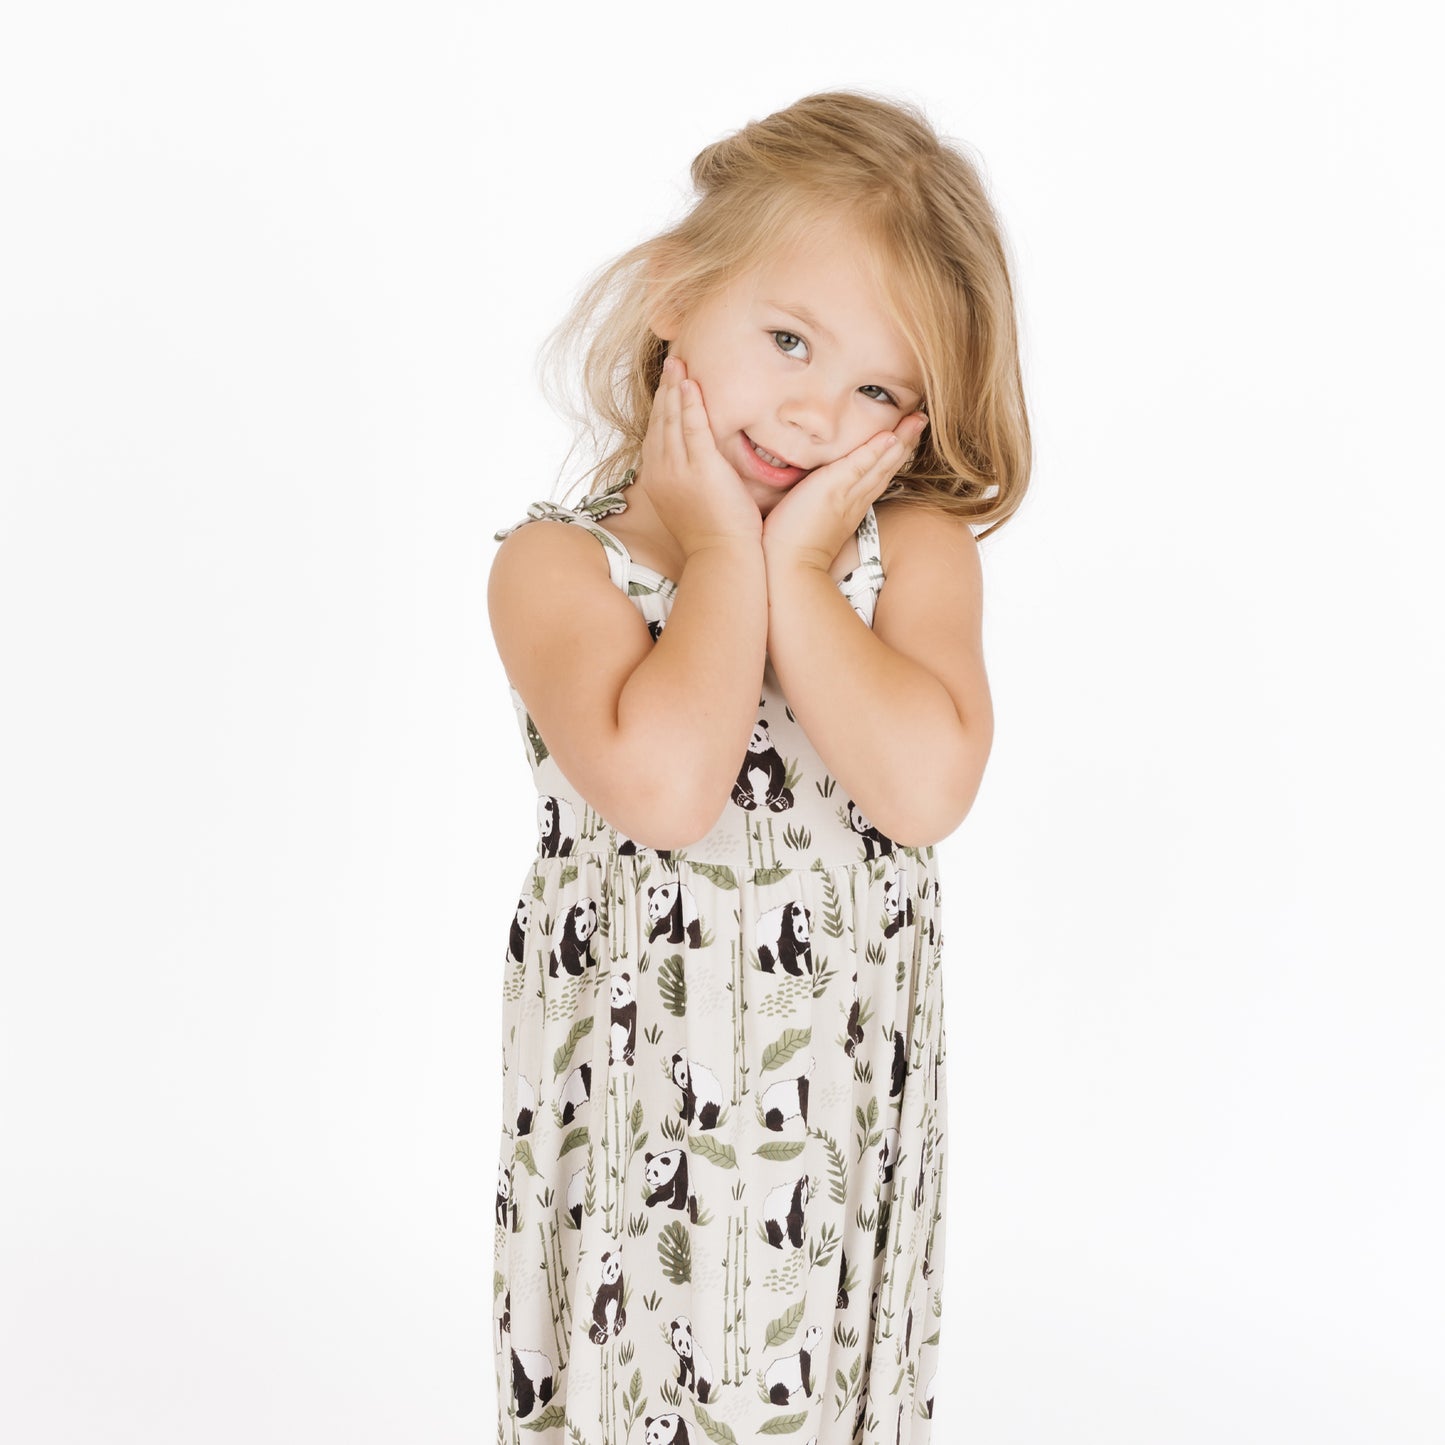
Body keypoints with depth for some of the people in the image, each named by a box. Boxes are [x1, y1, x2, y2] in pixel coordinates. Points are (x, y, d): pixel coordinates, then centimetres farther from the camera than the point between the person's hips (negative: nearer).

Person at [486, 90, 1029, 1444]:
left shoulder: (915, 552, -6)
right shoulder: (557, 563, -12)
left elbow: (927, 787, -23)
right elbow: (666, 787, -30)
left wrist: (799, 564, -19)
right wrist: (726, 549, -20)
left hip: (843, 1114, 2)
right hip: (631, 1113, -2)